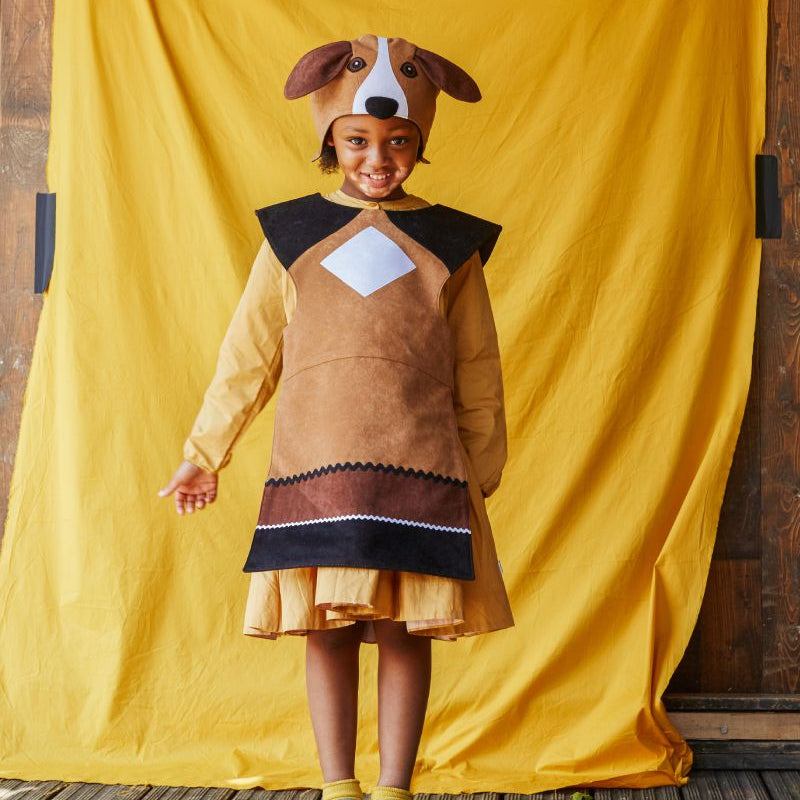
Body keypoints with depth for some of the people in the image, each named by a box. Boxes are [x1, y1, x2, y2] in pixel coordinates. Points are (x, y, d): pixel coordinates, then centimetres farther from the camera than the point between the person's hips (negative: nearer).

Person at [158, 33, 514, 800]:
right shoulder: (292, 237, 7)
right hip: (315, 469, 0)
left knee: (405, 630, 3)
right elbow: (246, 356, 12)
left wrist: (481, 469, 13)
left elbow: (477, 372, 12)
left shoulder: (449, 245, 7)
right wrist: (203, 454, 14)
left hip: (420, 472, 0)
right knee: (327, 631, 3)